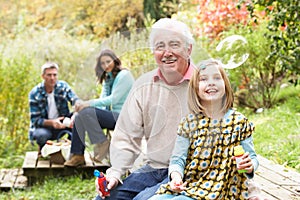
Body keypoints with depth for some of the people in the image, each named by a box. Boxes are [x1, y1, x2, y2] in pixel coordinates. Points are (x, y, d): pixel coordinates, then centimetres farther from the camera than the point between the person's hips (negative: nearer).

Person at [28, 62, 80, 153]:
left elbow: (76, 101, -20)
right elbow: (35, 120, -15)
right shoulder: (34, 93, -12)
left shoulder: (63, 86, -5)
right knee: (41, 134, -38)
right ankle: (42, 149, 1)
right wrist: (52, 122, -35)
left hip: (62, 124, 3)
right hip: (44, 126, -3)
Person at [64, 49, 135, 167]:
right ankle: (78, 155, -5)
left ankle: (102, 144, -11)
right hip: (113, 115, 9)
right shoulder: (108, 78, 19)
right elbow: (103, 99, 9)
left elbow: (113, 99, -17)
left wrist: (89, 103, -20)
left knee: (86, 112, -24)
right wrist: (83, 105, -10)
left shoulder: (124, 75, -9)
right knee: (79, 117, -4)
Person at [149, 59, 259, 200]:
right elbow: (178, 158, 3)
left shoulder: (239, 122, 1)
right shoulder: (189, 122, 5)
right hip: (183, 187, 3)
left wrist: (249, 166, -17)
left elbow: (251, 157, 6)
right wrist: (175, 175, -18)